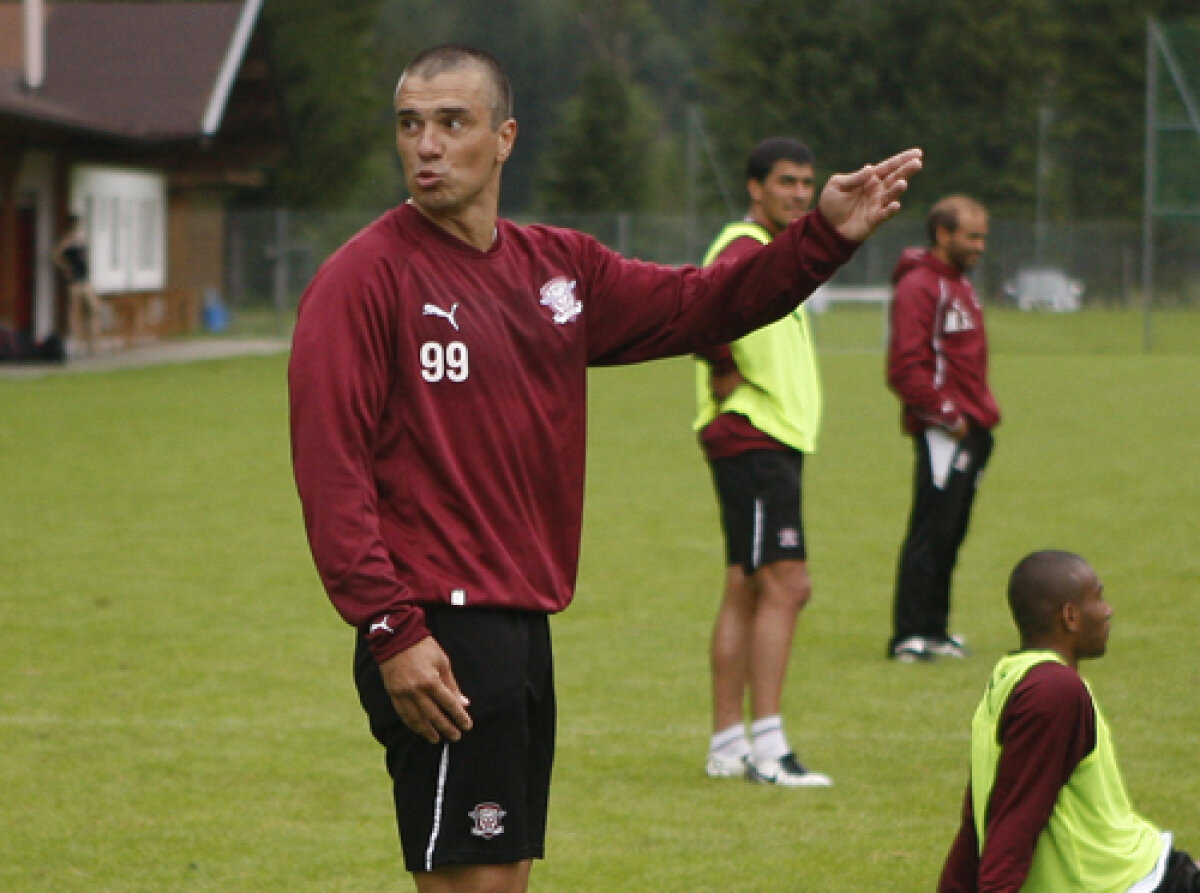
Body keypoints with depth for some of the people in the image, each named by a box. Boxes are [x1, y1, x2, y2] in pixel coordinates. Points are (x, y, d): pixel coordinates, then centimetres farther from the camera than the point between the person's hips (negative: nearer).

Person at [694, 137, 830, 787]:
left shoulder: (776, 254, 19)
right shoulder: (743, 251, -14)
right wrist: (729, 384, -22)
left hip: (772, 442, 10)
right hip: (754, 437, -10)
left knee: (747, 590, 11)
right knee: (785, 583, -13)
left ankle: (727, 745, 14)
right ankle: (766, 746, -15)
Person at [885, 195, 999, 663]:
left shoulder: (960, 285, 21)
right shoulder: (918, 287, -11)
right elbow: (906, 367, -19)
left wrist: (983, 412, 15)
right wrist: (947, 414, -17)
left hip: (971, 428, 10)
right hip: (943, 433, -10)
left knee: (950, 535, 11)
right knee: (932, 532, -10)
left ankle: (932, 630, 16)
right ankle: (909, 636, -9)